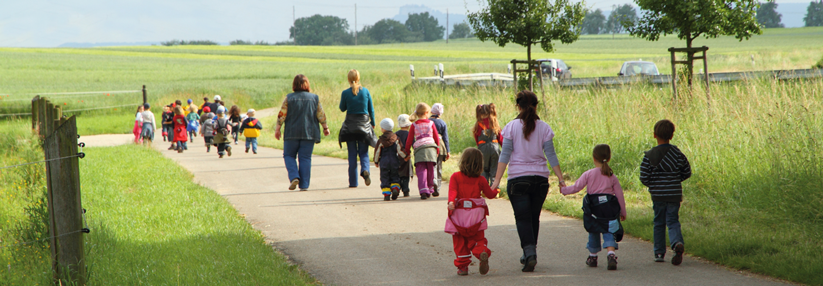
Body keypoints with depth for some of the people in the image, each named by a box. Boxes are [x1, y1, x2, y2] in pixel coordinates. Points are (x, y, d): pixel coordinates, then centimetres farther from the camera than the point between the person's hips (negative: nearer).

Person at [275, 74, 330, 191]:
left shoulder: (289, 98, -2)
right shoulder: (314, 98, 3)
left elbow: (282, 115, -4)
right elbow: (321, 115, 5)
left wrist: (277, 129, 4)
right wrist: (325, 127, 17)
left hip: (292, 133, -1)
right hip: (309, 133, 1)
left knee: (289, 155, 12)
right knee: (305, 158, 4)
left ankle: (294, 177, -9)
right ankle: (304, 185, -1)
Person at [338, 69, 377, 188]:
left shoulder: (345, 93, -8)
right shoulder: (365, 91, -3)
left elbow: (342, 109, 5)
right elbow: (371, 109, 4)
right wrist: (373, 123, 15)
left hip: (350, 125, -1)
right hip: (364, 123, 1)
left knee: (352, 154, 7)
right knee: (363, 152, 10)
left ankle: (353, 181, 5)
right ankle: (365, 170, -20)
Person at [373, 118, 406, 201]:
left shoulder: (381, 140, -2)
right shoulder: (396, 138, 1)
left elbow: (377, 151, 0)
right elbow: (400, 150, -5)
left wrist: (376, 162, 12)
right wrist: (405, 157, 11)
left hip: (384, 162, -1)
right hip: (394, 161, 1)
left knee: (385, 179, 5)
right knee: (395, 177, 11)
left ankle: (386, 195, -2)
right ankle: (395, 188, -14)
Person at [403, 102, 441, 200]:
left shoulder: (414, 125, 8)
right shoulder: (431, 123, 10)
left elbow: (409, 140, 8)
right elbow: (436, 138, 13)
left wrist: (407, 152, 17)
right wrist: (437, 150, 26)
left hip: (419, 149, -1)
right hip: (431, 148, 1)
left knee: (421, 171, -5)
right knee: (430, 170, 13)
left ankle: (423, 190, -20)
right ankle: (430, 189, 21)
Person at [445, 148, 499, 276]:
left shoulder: (455, 177, -3)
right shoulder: (481, 180, 2)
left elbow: (452, 190, -18)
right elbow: (489, 194, 12)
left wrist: (451, 202, -29)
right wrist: (496, 190, 32)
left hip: (459, 214, -1)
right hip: (476, 214, 1)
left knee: (459, 242, 8)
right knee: (478, 239, 10)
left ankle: (462, 266, 4)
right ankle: (482, 252, -20)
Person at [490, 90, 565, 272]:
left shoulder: (512, 127, -4)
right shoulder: (543, 128, 2)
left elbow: (505, 155, -8)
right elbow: (551, 155, -1)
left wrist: (497, 180, -7)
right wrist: (560, 178, 3)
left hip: (518, 179, -3)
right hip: (540, 179, 3)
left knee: (523, 218, -1)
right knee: (534, 218, 15)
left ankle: (530, 252, -20)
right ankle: (529, 255, 23)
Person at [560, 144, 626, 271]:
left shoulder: (588, 174, -1)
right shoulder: (612, 176, 6)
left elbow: (576, 187, -3)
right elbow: (619, 194, 8)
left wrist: (563, 190, 14)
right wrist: (623, 212, 17)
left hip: (594, 207, -1)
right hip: (609, 207, 1)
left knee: (594, 231, 17)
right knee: (608, 231, 3)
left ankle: (592, 257, 29)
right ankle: (611, 254, -21)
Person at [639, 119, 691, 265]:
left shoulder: (649, 155, -6)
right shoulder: (677, 153, -1)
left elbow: (644, 178, -8)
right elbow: (687, 172, 6)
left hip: (657, 195, -1)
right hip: (674, 194, 1)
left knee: (659, 222, 14)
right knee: (673, 221, 4)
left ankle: (659, 253, 17)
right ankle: (677, 242, -25)